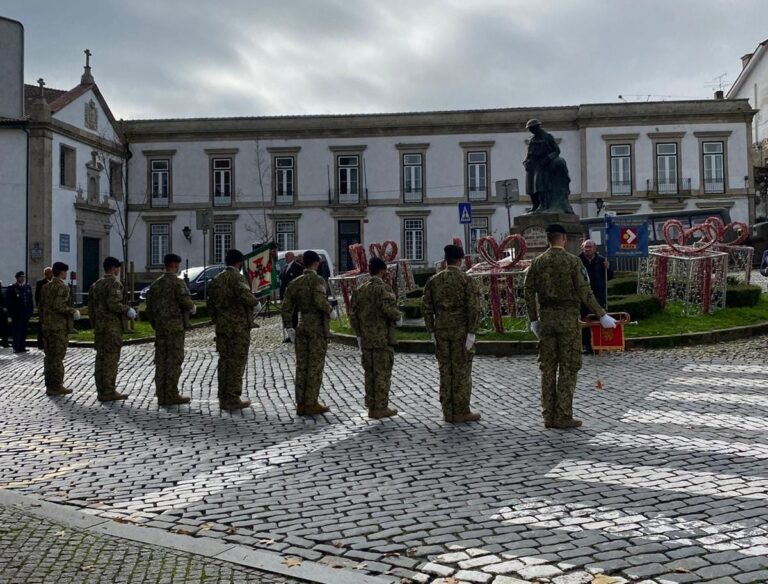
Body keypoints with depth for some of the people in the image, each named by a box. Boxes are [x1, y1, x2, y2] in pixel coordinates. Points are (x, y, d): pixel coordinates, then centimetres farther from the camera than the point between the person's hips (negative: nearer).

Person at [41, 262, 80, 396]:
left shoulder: (45, 286, 13)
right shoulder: (62, 287, -13)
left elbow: (41, 305, 15)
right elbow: (58, 305, -22)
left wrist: (43, 321, 20)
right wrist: (73, 312, -11)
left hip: (46, 326, 8)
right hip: (59, 326, -8)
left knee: (49, 356, 13)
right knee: (57, 357, -3)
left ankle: (50, 385, 19)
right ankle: (56, 386, 0)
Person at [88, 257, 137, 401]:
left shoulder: (96, 284, 15)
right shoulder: (114, 283, -11)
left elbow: (91, 307, 16)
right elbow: (113, 304, -22)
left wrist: (95, 325, 20)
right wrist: (128, 311, -9)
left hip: (99, 328, 9)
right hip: (112, 327, -9)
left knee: (101, 358, 12)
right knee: (111, 359, -5)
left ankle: (101, 390, 17)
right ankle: (108, 392, -3)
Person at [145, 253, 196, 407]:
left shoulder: (155, 283, 12)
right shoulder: (178, 282, -9)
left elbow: (149, 307, 12)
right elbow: (186, 302, -19)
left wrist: (155, 324, 20)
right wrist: (193, 308, 2)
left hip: (160, 328, 7)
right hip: (175, 326, -7)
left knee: (161, 361, 8)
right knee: (174, 361, -3)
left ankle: (161, 395, 10)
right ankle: (171, 395, -3)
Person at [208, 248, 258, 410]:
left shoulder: (217, 278, 11)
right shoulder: (237, 277, -13)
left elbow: (210, 301, 14)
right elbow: (245, 295, -28)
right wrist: (255, 303, -8)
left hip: (222, 326, 8)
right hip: (239, 326, -7)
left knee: (224, 360, 12)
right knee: (237, 361, -1)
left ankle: (223, 398, 17)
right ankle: (233, 399, 1)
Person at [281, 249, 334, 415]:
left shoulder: (295, 282, 9)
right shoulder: (318, 280, -10)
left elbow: (285, 307, 5)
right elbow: (320, 301, -26)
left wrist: (288, 328, 9)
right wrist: (330, 312, -8)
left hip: (301, 327, 6)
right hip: (318, 327, -6)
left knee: (301, 366, 8)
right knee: (315, 365, -1)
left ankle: (301, 403, 11)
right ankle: (311, 403, 1)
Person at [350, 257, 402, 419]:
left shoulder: (360, 290, 9)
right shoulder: (383, 288, -12)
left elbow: (353, 314, 8)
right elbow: (388, 308, -26)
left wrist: (359, 334, 15)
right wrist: (398, 316, -6)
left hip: (366, 339, 7)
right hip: (383, 338, -6)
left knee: (370, 373, 12)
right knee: (383, 373, 0)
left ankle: (371, 406, 18)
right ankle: (381, 407, 3)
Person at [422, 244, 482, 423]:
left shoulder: (434, 280, 5)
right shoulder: (467, 280, -7)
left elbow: (426, 307, 4)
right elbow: (474, 308, -15)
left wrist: (432, 331, 8)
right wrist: (471, 333, -12)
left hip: (441, 331, 4)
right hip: (461, 332, -4)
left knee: (445, 372, 9)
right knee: (462, 372, 2)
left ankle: (448, 413, 12)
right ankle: (461, 413, 6)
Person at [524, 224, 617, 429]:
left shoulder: (537, 262, 5)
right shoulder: (573, 261, -6)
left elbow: (529, 291, 5)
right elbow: (585, 292, -10)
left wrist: (533, 319, 14)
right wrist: (602, 315, -3)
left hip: (546, 317, 4)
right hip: (568, 316, -4)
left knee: (547, 367, 8)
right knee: (568, 367, 2)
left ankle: (549, 416, 12)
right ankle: (563, 416, 1)